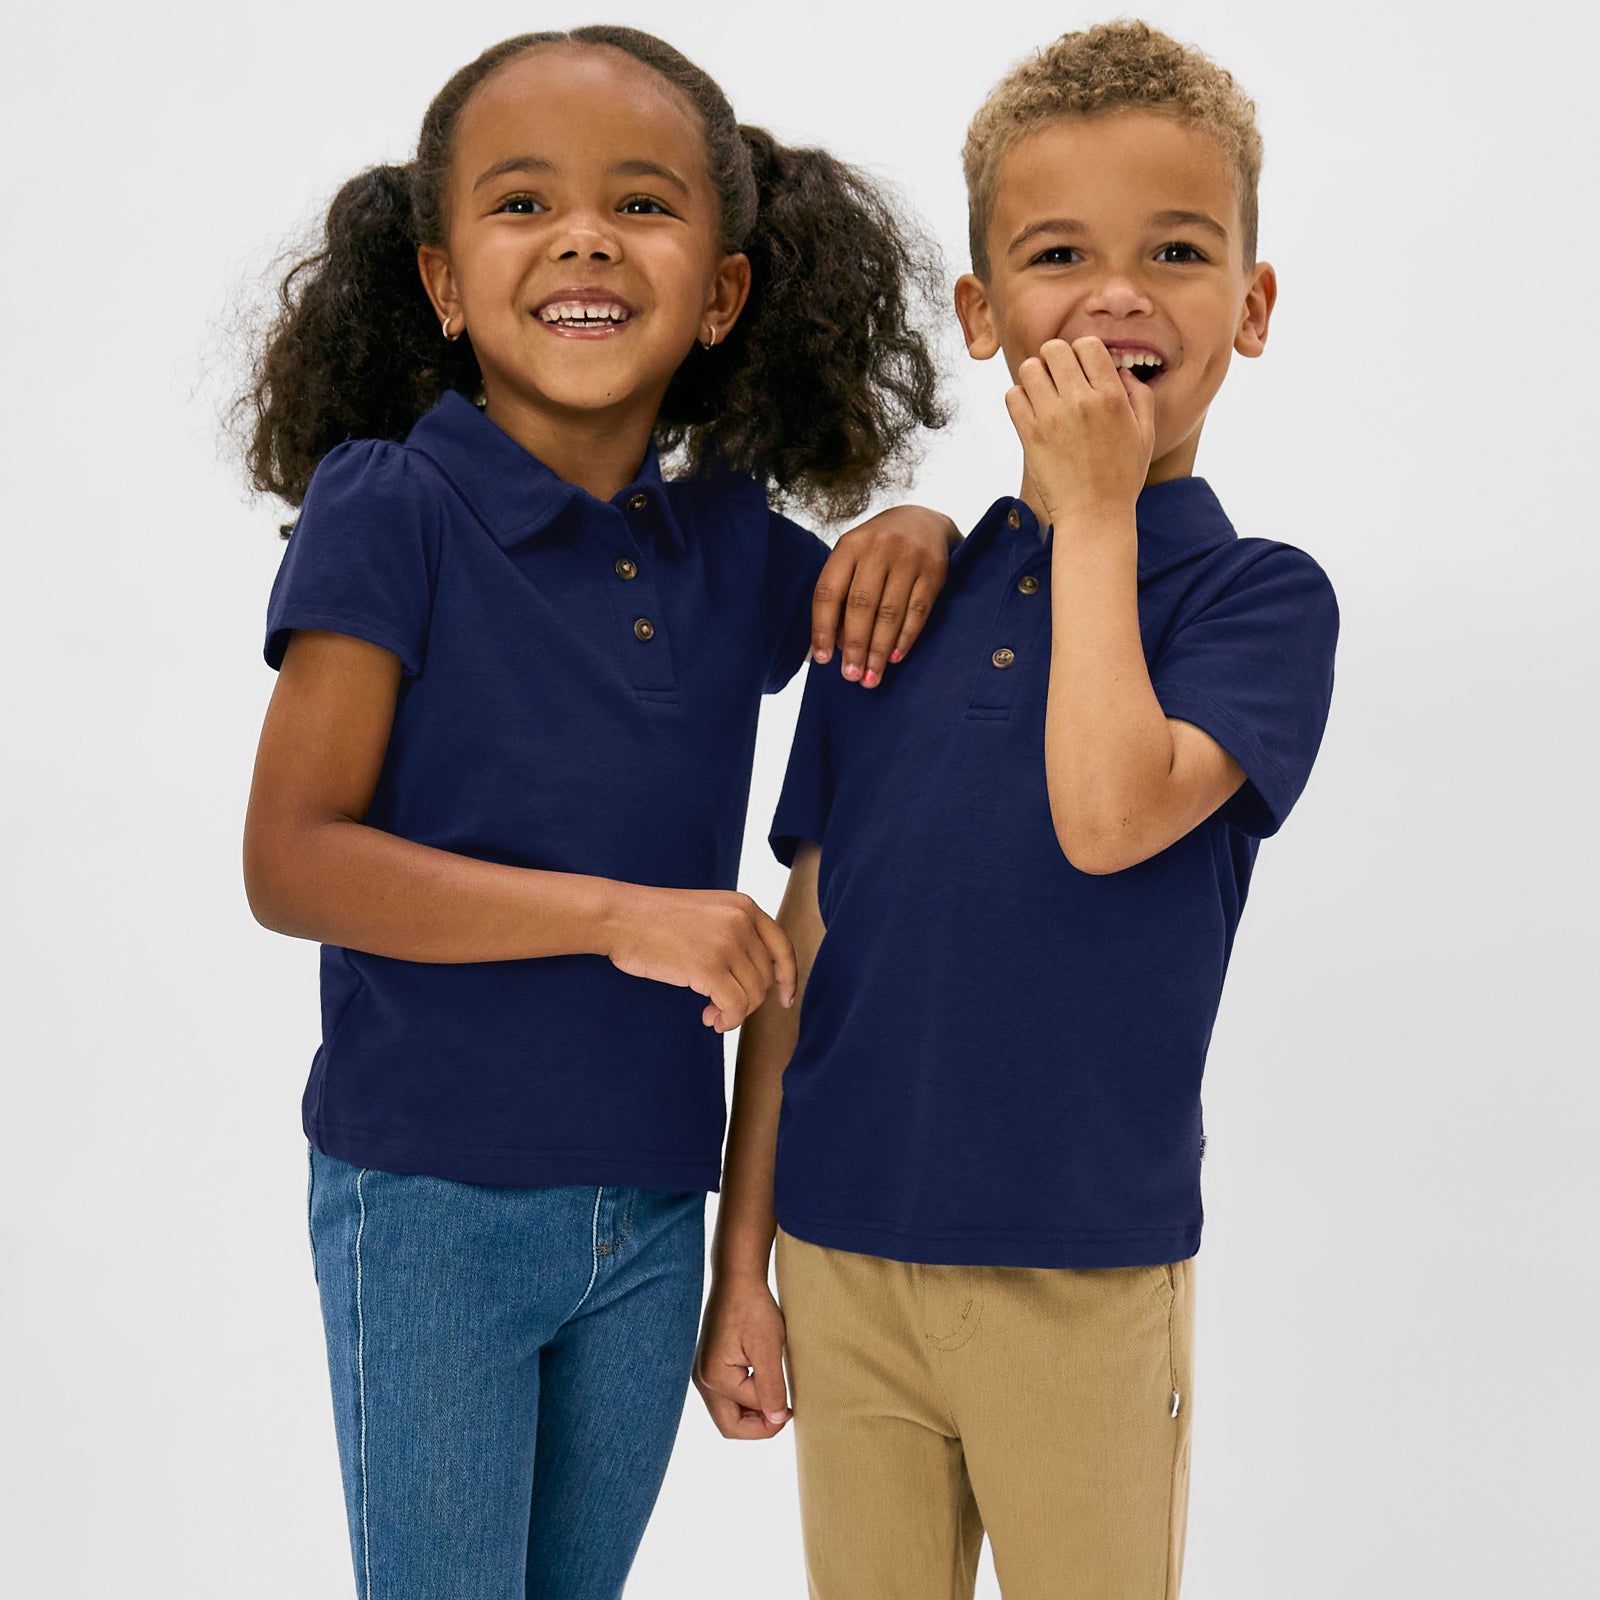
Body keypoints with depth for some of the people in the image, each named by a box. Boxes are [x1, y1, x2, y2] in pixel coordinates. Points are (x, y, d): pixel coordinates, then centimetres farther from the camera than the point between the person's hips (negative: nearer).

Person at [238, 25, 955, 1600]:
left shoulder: (733, 544, 2)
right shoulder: (386, 510, -12)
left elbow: (881, 624, 20)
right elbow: (291, 863, -17)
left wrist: (912, 536, -5)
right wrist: (620, 912, -24)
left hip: (648, 1204, 5)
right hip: (430, 1203, -5)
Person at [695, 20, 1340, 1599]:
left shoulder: (1259, 594, -4)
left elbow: (1110, 816, -24)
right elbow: (802, 946, 7)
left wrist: (1097, 515, -12)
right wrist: (740, 1264, 7)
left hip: (1084, 1276, -3)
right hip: (843, 1258, 3)